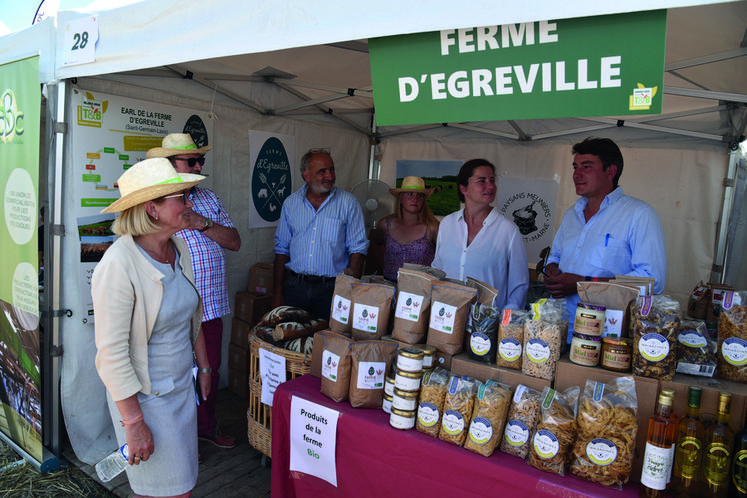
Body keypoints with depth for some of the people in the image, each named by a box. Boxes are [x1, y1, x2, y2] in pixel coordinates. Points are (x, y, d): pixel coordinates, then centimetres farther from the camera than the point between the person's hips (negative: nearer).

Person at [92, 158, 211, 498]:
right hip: (144, 396, -7)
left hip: (183, 386, 7)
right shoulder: (119, 265, -24)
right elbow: (111, 353, -23)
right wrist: (134, 424, -19)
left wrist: (203, 365, 18)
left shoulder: (178, 247, 0)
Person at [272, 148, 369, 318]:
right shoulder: (291, 203, 6)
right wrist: (278, 291, 5)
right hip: (295, 287, 2)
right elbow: (282, 248, 10)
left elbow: (358, 248, -3)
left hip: (331, 290, -2)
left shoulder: (348, 202, -2)